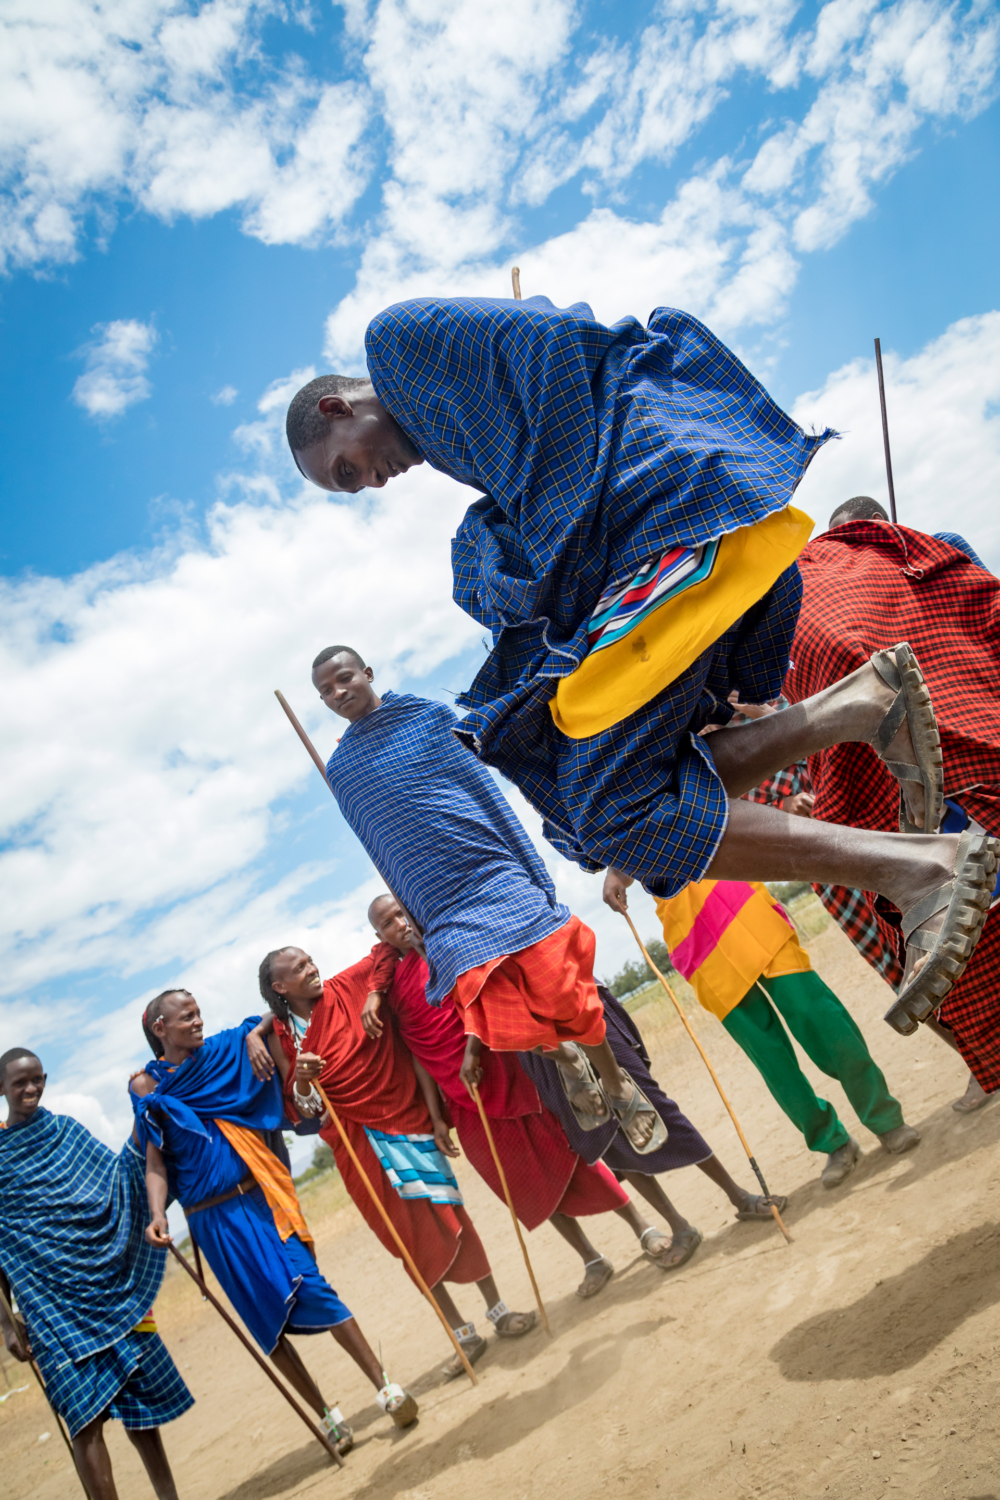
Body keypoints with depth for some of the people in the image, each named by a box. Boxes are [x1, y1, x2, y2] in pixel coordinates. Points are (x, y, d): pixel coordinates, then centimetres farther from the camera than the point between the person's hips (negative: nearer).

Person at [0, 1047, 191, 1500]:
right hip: (53, 1303, -3)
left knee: (142, 1396, 9)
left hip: (112, 1287, 4)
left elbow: (119, 1178, 11)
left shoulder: (66, 1130, 10)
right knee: (88, 1415, -9)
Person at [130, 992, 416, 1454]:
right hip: (212, 1218, 0)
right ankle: (326, 1415, 17)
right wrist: (157, 1215, -16)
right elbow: (155, 1163, -1)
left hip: (258, 1197, 1)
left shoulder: (221, 1053, 5)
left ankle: (385, 1386, -1)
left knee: (311, 1286, -8)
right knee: (267, 1315, 4)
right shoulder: (146, 1086, 2)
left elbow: (261, 1025, 21)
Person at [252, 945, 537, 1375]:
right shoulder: (280, 1037, -2)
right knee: (414, 1236, 6)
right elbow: (300, 1109, -2)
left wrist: (373, 993, -11)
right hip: (354, 1141, 1)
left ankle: (498, 1310, 21)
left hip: (404, 1118, 0)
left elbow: (386, 951, 1)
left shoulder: (344, 989, -5)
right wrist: (300, 1079, -22)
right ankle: (464, 1335, 20)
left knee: (448, 1216, 1)